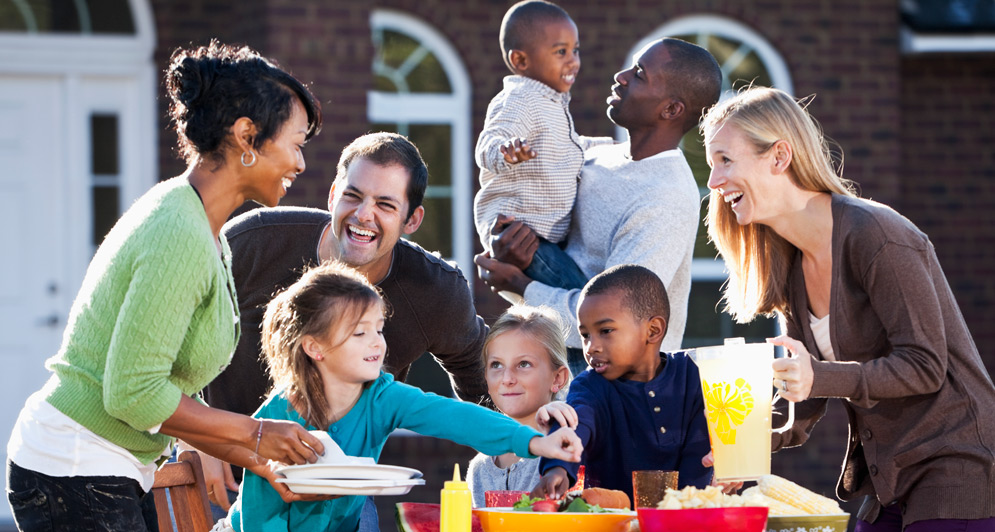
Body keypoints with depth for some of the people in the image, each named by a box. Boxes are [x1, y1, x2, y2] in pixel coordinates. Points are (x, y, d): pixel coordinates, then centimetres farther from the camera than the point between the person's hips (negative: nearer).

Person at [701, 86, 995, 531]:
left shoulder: (874, 236, -18)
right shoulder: (791, 265, 9)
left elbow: (925, 366, -19)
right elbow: (806, 393, 12)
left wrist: (818, 378, -29)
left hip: (955, 470, -8)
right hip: (888, 480, 8)